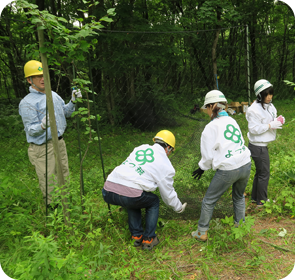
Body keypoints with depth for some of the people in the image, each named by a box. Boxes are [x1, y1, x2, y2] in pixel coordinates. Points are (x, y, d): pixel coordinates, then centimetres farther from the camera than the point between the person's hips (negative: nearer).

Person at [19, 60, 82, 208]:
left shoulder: (53, 95, 9)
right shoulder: (27, 103, -15)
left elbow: (66, 112, 20)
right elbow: (31, 130, -17)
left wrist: (73, 101, 3)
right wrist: (43, 126, -38)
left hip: (60, 143, 8)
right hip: (43, 148, -8)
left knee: (64, 176, 19)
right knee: (49, 182, 0)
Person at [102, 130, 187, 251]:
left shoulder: (140, 148, 22)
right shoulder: (165, 164, 9)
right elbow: (168, 193, 18)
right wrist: (179, 208, 38)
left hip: (107, 192, 6)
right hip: (129, 194, -5)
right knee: (153, 202, 24)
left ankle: (137, 236, 32)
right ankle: (148, 239, 24)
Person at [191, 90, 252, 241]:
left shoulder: (211, 127, -10)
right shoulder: (232, 121, 8)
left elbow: (208, 155, -7)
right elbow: (239, 144, 13)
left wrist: (202, 168, 11)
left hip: (227, 170, -6)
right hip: (245, 165, 6)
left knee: (209, 200, 12)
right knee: (239, 197, 29)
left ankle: (202, 233, 23)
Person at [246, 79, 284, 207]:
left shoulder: (268, 106, 7)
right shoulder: (254, 109, -21)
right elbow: (254, 129, -23)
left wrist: (277, 120, -3)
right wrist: (271, 125, -22)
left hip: (262, 145, 10)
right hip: (258, 147, -10)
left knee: (260, 172, 19)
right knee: (264, 174, 2)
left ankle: (255, 197, 34)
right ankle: (261, 201, 18)